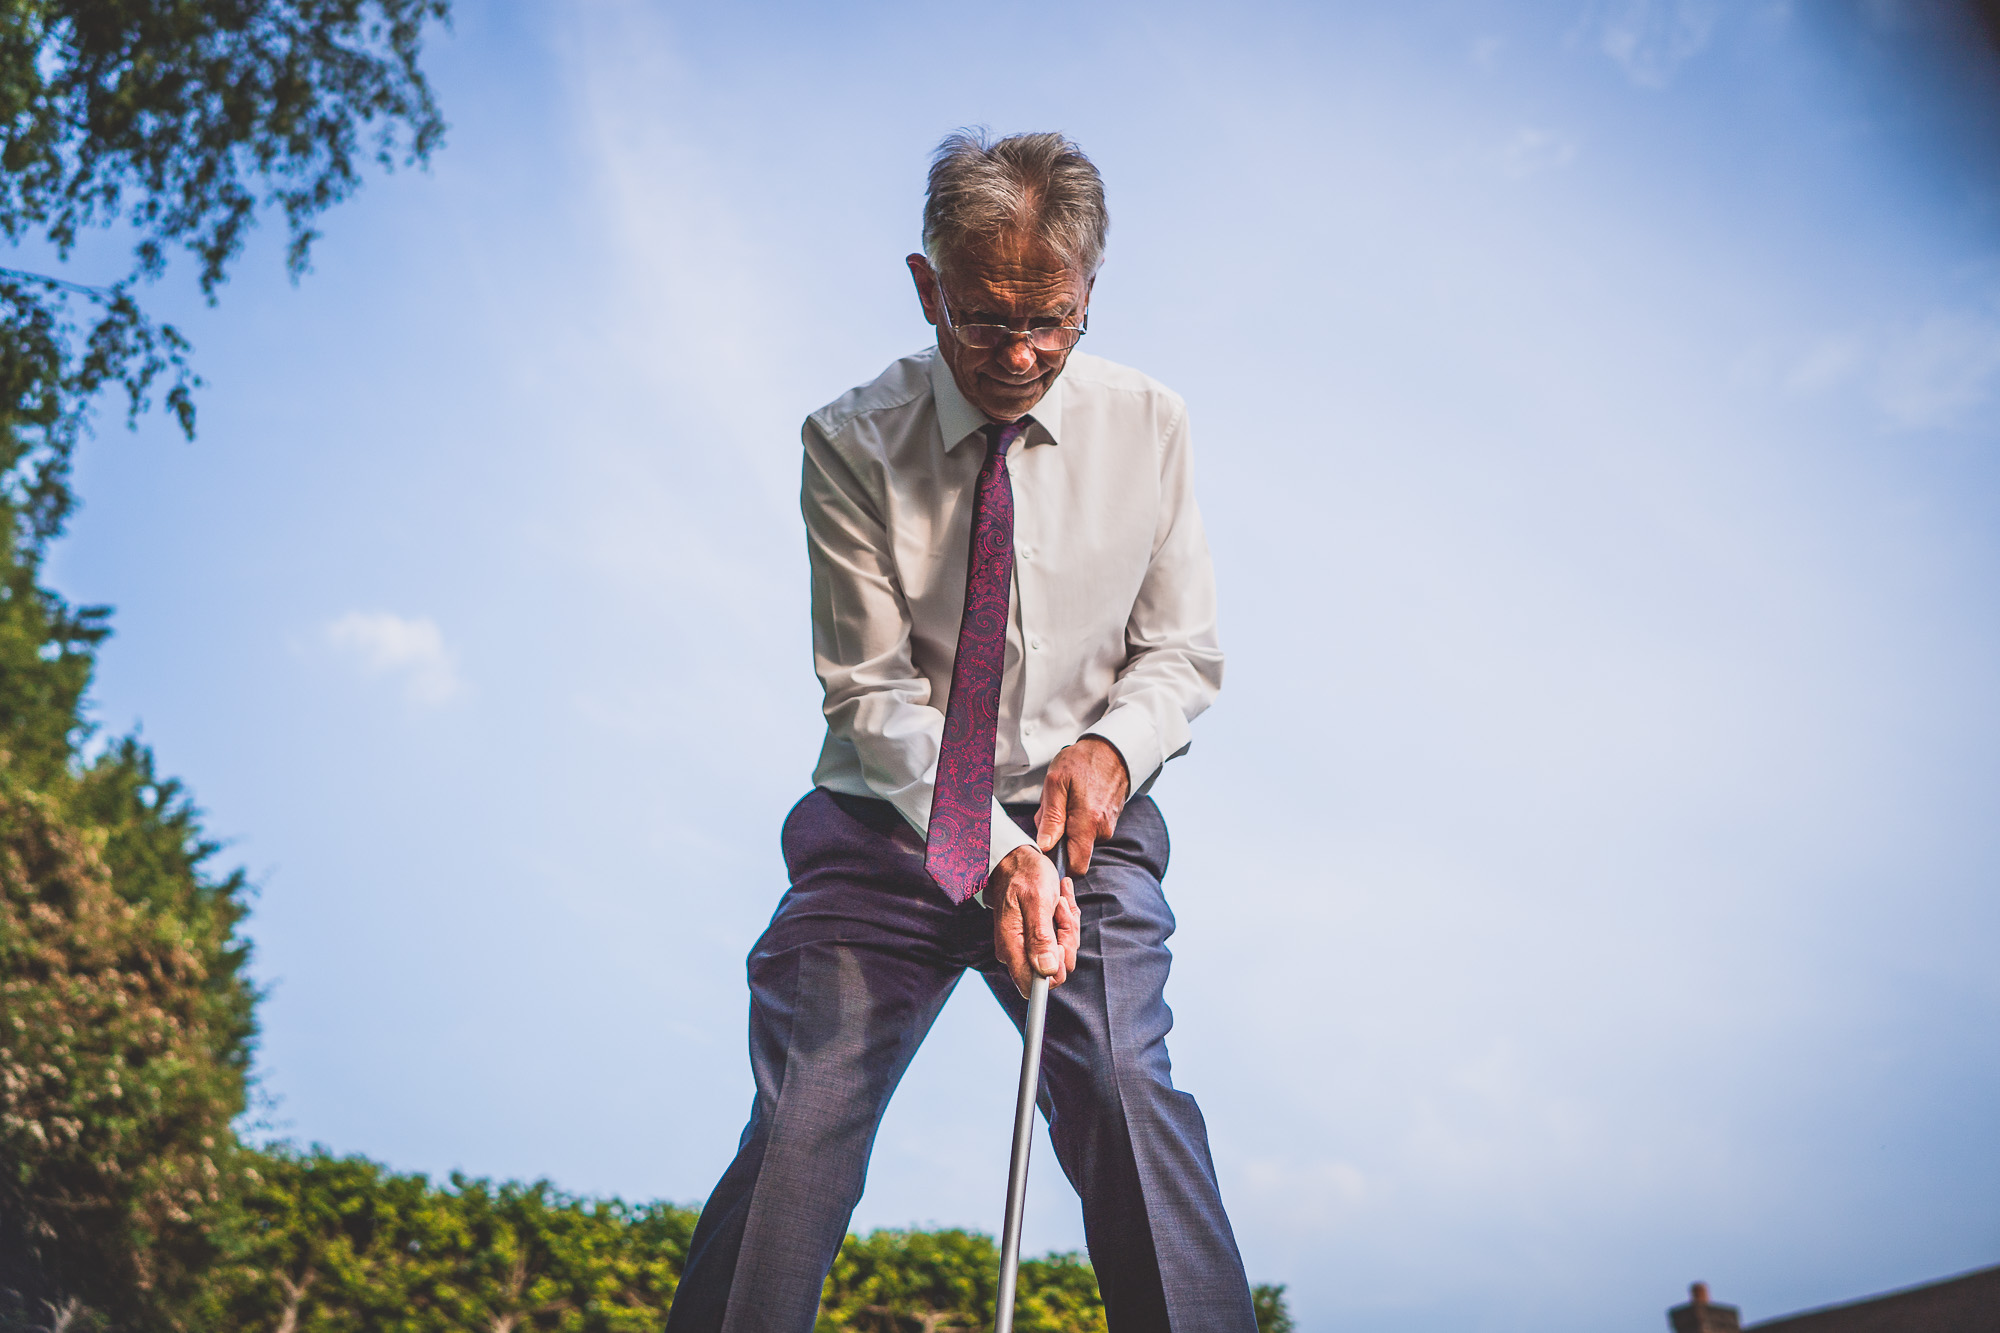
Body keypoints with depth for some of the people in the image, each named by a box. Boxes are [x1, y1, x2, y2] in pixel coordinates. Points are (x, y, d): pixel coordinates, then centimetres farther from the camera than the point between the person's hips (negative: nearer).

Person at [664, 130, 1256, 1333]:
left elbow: (1184, 653, 9)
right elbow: (872, 689, -9)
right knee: (804, 1120, -16)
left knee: (1127, 1092, -22)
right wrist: (996, 855, -23)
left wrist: (1114, 745, -14)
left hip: (1081, 822, 1)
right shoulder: (852, 443, -5)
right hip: (890, 824, 0)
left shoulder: (1148, 428, 0)